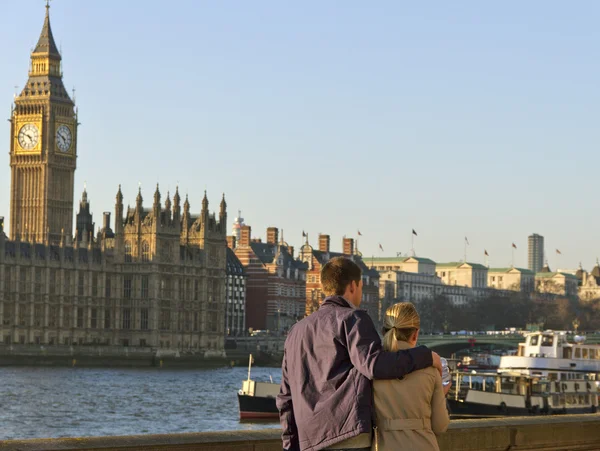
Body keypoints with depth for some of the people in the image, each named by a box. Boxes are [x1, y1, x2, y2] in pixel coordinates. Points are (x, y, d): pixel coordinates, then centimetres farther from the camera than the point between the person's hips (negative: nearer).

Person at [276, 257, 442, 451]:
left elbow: (286, 398, 21)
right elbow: (374, 364, -17)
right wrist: (425, 356, -5)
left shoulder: (297, 332, 23)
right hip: (349, 435, -8)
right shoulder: (352, 319, 0)